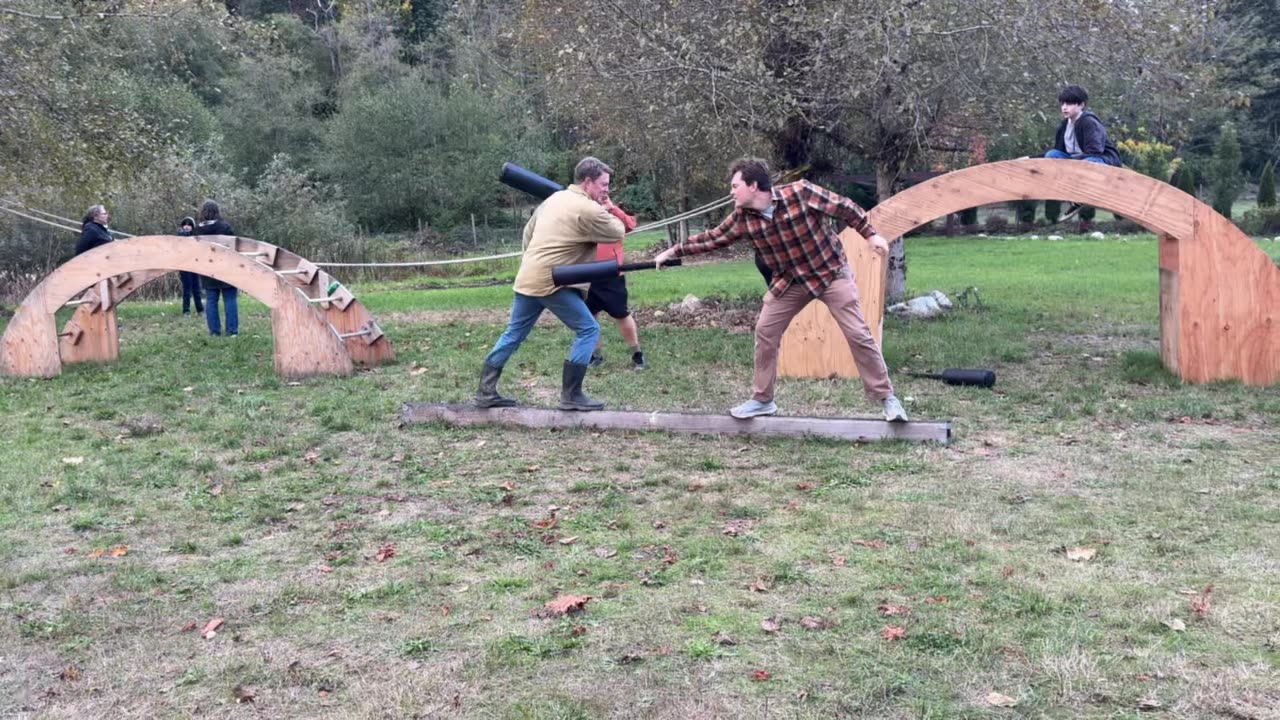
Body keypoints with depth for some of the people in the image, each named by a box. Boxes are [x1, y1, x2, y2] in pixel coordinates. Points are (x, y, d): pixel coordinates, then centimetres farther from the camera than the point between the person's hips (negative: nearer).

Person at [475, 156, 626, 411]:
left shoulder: (554, 198, 15)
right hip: (551, 282, -9)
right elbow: (618, 234, 1)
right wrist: (607, 210, 16)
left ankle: (486, 392, 20)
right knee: (588, 330, 0)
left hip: (527, 278, 9)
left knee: (513, 334, 16)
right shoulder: (589, 210, -11)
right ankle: (571, 396, 1)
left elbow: (528, 230, 22)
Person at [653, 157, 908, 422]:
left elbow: (844, 207, -14)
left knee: (858, 334, -7)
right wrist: (674, 251, 3)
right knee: (765, 332, 0)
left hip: (831, 272, -4)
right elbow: (712, 238, 3)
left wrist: (870, 234, -14)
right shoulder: (743, 218, -10)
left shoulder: (800, 192, -24)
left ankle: (886, 398, 3)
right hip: (790, 281, 5)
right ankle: (762, 399, 13)